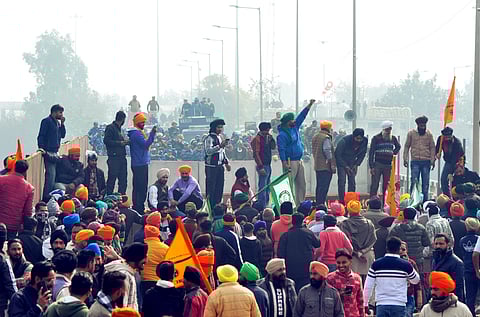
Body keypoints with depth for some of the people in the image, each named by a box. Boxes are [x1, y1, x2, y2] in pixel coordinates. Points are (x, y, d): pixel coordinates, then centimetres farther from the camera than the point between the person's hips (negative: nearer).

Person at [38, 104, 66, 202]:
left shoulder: (57, 122, 18)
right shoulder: (46, 121, -7)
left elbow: (62, 135, 15)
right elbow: (41, 136, -12)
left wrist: (62, 123, 5)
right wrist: (42, 148, -20)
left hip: (55, 152, 9)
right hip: (49, 152, -9)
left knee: (52, 176, 9)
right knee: (51, 175, -12)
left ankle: (47, 197, 13)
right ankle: (46, 197, -11)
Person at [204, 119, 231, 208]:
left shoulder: (220, 138, 17)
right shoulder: (209, 138, -10)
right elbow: (208, 151, -23)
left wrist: (226, 162, 22)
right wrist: (219, 146, -30)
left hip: (220, 166, 8)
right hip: (211, 166, -8)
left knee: (219, 188, 9)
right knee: (211, 188, -6)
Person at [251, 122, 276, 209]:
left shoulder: (267, 137, 13)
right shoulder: (257, 139, -12)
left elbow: (273, 147, 17)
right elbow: (256, 154, -16)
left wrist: (271, 139, -1)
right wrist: (260, 167, -20)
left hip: (268, 165, 9)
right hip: (263, 166, -9)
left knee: (267, 187, 13)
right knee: (263, 187, -9)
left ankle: (266, 205, 19)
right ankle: (262, 207, -9)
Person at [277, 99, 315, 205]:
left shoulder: (295, 127, 12)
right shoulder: (282, 134, -13)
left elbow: (302, 116, 20)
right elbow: (281, 149, -17)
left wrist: (310, 105, 16)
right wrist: (285, 164, -24)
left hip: (299, 161, 9)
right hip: (290, 162, -9)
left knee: (302, 185, 10)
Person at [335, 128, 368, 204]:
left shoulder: (365, 141, -16)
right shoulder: (345, 140, -30)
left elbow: (363, 153, 3)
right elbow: (337, 154, -20)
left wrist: (356, 164, -7)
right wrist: (345, 166, -20)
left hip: (352, 161, 4)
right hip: (341, 160, -4)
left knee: (352, 181, -2)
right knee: (342, 180, -14)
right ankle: (341, 200, -12)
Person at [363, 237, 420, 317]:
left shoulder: (376, 264, 1)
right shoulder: (405, 265, -2)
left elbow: (368, 286, 3)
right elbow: (416, 280, 16)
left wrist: (365, 304, 13)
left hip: (381, 305, 1)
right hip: (399, 305, -1)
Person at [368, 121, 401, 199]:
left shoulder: (393, 138, 10)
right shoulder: (376, 138, -1)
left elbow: (398, 147, 32)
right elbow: (371, 152, -3)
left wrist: (394, 153, 13)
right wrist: (371, 166, -10)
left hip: (388, 165, 4)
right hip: (378, 164, -4)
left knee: (386, 185, 5)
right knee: (375, 184, -8)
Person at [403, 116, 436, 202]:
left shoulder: (429, 134, 7)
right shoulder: (411, 133, 5)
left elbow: (432, 148, 8)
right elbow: (407, 146, 7)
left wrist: (433, 160, -2)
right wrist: (405, 159, -2)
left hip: (426, 161, 1)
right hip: (415, 161, -1)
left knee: (425, 182, 3)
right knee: (414, 181, -5)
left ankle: (425, 200, 9)